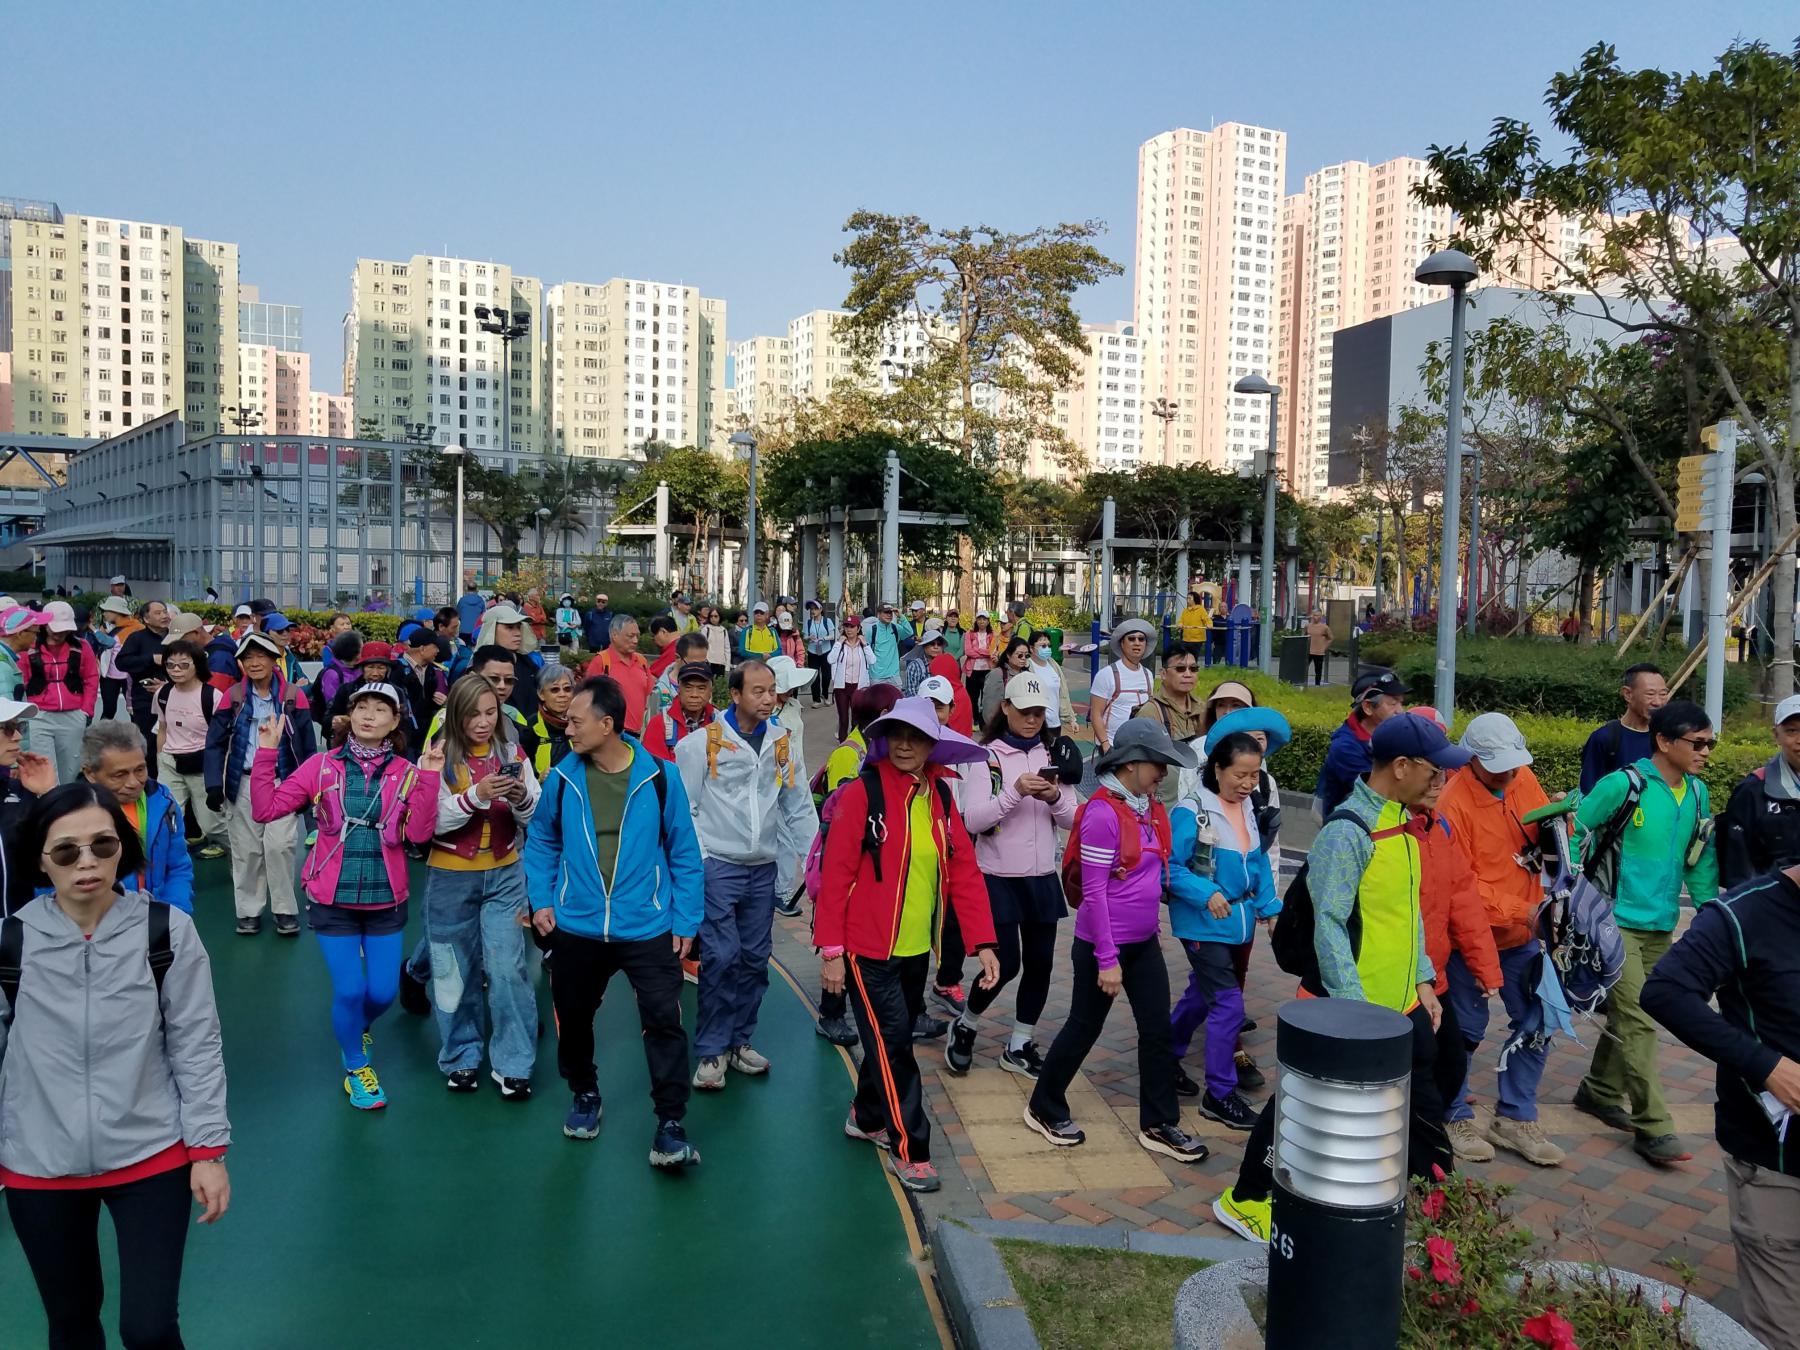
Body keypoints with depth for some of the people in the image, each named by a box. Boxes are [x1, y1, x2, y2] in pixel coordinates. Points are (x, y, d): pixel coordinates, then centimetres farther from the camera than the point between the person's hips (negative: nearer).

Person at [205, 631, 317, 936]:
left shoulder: (293, 697, -1)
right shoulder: (233, 697, 2)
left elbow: (308, 746, 1)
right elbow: (215, 743, 2)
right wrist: (214, 784, -7)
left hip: (282, 784, -2)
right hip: (244, 784, 2)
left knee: (279, 846, -10)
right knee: (246, 850, 7)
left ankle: (285, 910, 6)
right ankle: (249, 910, 21)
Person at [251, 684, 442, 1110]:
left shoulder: (406, 772, -4)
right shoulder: (322, 765, -5)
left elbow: (418, 833, -16)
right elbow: (265, 809, -9)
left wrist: (429, 778, -24)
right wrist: (266, 754, -17)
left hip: (385, 901, 1)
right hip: (332, 900, -1)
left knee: (383, 992, 8)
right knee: (349, 991, 0)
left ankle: (358, 1028, 45)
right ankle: (355, 1069, 27)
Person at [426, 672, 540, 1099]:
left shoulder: (512, 752, 0)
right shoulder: (440, 757, -7)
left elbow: (534, 818, 0)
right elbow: (432, 820, -15)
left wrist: (521, 798, -22)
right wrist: (476, 795, -29)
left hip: (504, 875, 1)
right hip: (451, 878, -1)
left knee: (507, 969, -4)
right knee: (455, 972, 9)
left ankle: (513, 1064, 8)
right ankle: (461, 1057, 27)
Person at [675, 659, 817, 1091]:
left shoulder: (783, 742, 6)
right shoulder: (704, 742, -7)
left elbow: (798, 806, 11)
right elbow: (686, 806, -4)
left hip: (763, 868, 5)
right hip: (717, 865, -5)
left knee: (755, 958, 10)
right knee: (721, 957, -7)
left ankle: (740, 1042, 25)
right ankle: (710, 1051, 6)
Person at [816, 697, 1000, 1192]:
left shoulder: (940, 798, 3)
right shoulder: (862, 793, -13)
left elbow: (965, 872, 4)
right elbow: (835, 873, -13)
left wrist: (983, 942, -2)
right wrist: (831, 950, -14)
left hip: (916, 948, 6)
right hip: (868, 948, -6)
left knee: (894, 1037, 18)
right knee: (893, 1044, -2)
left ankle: (867, 1117, 39)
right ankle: (909, 1149, 11)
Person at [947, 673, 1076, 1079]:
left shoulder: (1054, 754, 5)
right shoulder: (987, 756, -6)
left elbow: (1072, 820, 4)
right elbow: (972, 820, -15)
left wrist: (1055, 797, -17)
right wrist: (1015, 791, -26)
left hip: (1042, 877, 4)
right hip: (998, 877, -4)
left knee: (1040, 963, 7)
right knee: (1006, 964, -5)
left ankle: (1019, 1046, 24)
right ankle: (965, 1026, 21)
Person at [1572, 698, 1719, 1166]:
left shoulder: (1697, 793, 6)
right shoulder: (1624, 785, -15)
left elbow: (1700, 860, 14)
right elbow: (1575, 830, -10)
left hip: (1661, 925, 7)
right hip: (1616, 919, -7)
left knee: (1628, 1015, 16)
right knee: (1638, 1021, -8)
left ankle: (1600, 1092, 33)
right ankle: (1653, 1127, -3)